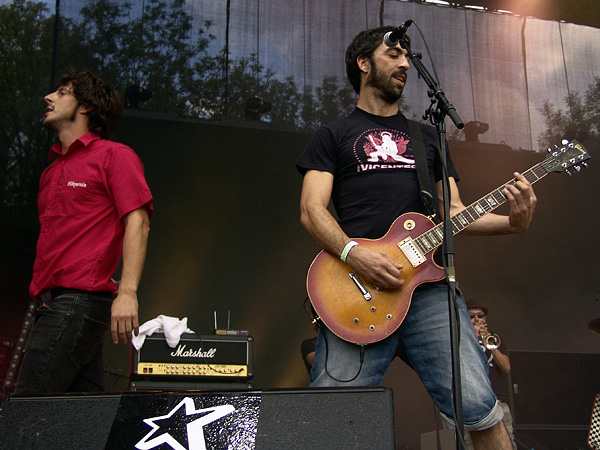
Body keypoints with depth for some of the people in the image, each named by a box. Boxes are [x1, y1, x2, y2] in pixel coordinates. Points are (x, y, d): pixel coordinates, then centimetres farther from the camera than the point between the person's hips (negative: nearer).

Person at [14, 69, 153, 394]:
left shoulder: (114, 155, 0)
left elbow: (138, 223, -10)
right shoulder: (52, 170, 25)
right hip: (51, 301, 8)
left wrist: (127, 293, -20)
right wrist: (40, 292, 17)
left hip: (79, 299, -8)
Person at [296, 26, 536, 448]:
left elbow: (453, 212, 20)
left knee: (477, 404, -12)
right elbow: (312, 209, 3)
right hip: (358, 288, -2)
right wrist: (354, 254, -16)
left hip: (428, 283, 3)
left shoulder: (426, 136, 27)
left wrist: (511, 222, 1)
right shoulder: (333, 135, 16)